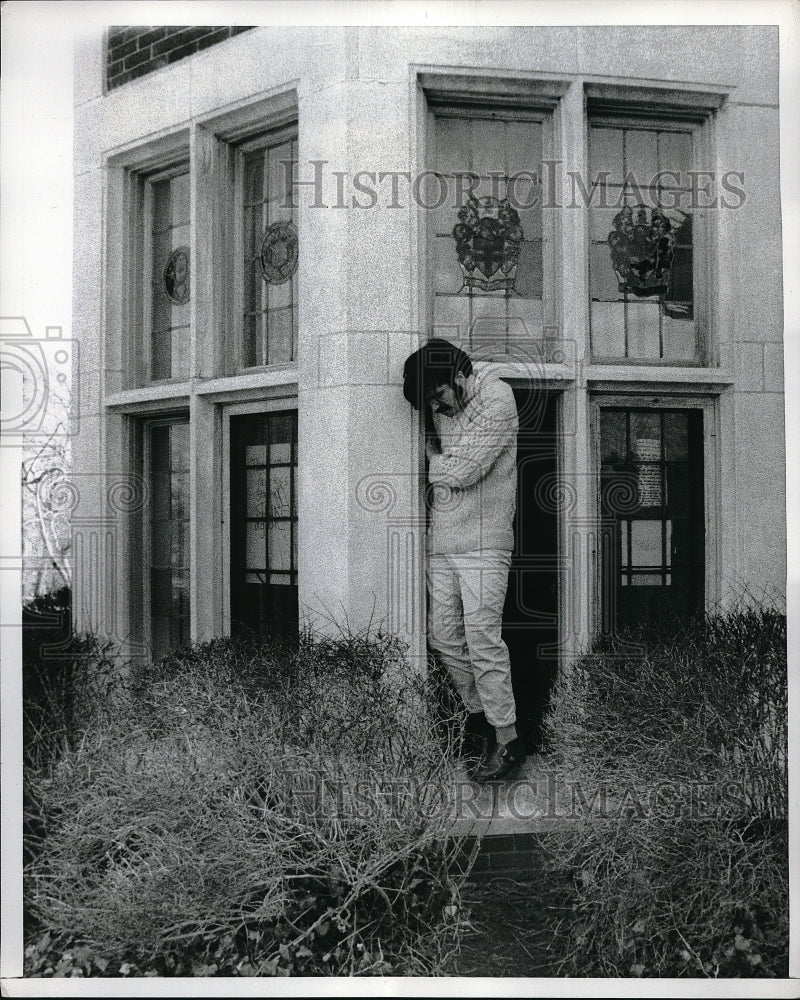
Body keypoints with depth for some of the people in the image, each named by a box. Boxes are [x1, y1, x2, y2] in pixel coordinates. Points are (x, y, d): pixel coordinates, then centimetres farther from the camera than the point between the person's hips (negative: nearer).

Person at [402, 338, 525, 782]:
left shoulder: (497, 398, -11)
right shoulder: (439, 407, 9)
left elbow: (463, 471, -16)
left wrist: (428, 464, 0)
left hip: (482, 543, -7)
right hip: (440, 541, 7)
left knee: (482, 640, -8)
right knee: (443, 637, 7)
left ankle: (507, 740, 0)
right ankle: (477, 713, 25)